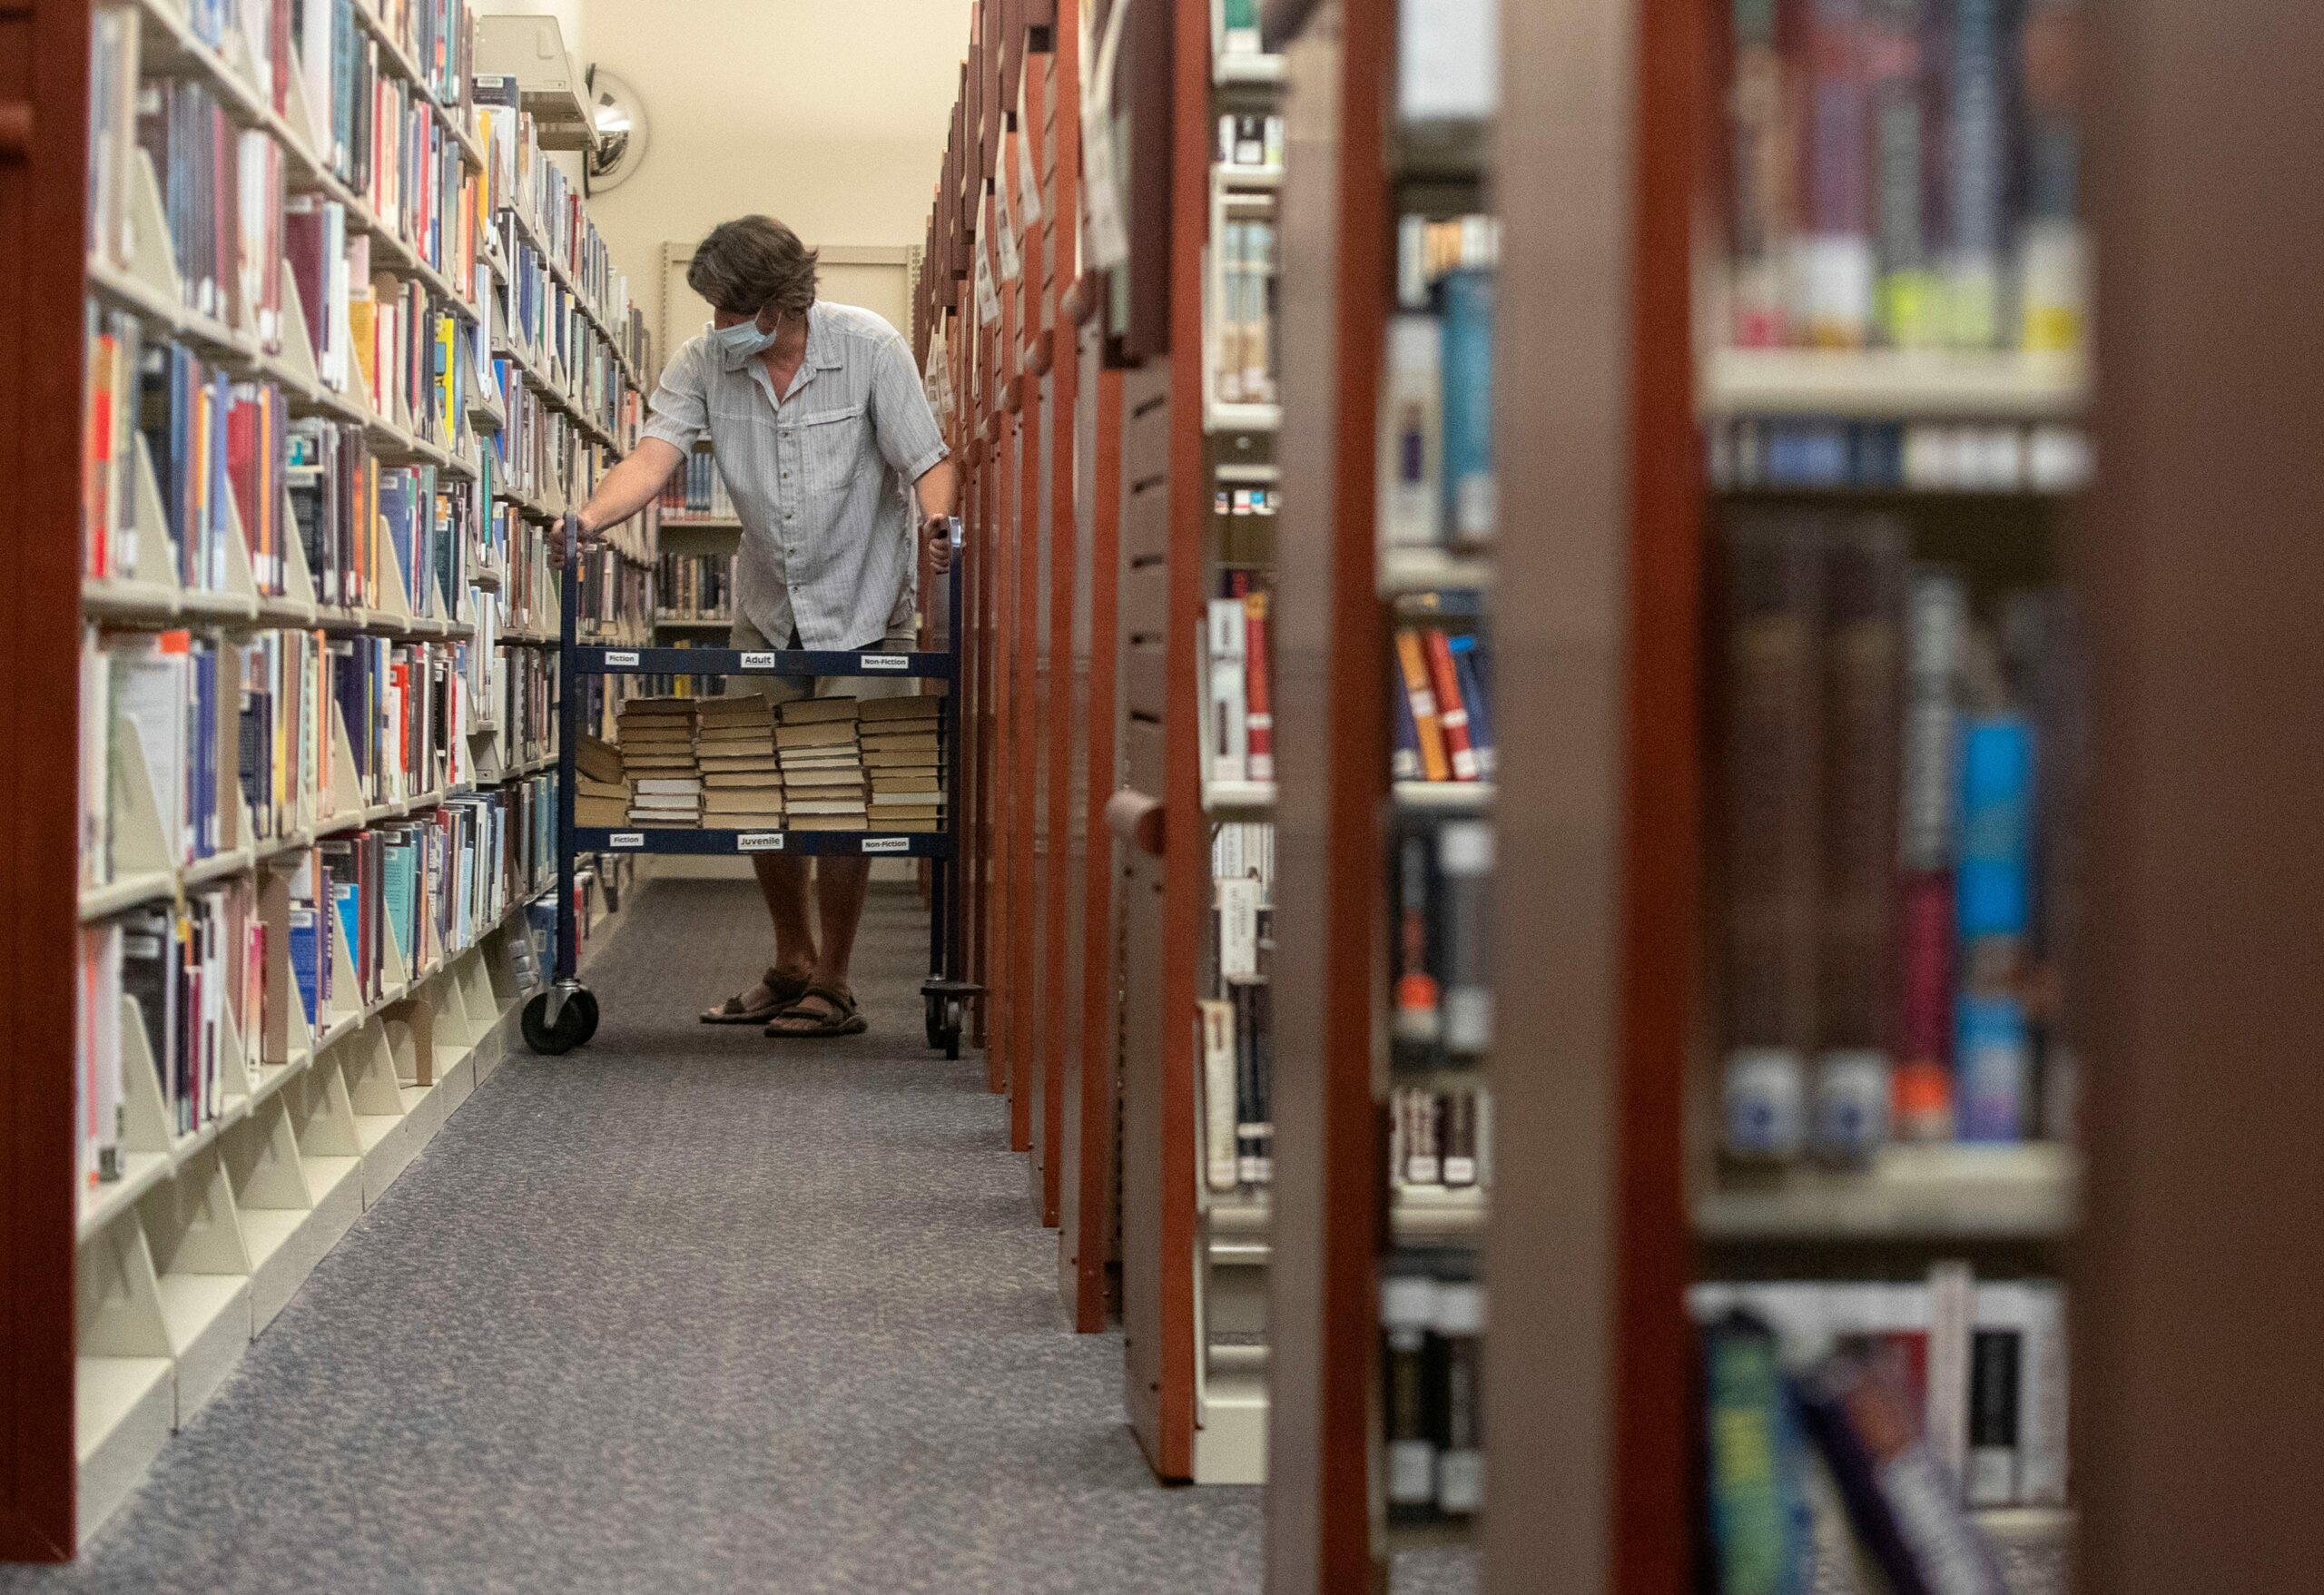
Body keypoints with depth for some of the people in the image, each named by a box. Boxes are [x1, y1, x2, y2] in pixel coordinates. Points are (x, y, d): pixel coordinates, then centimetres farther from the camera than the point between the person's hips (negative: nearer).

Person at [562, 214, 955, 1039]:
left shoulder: (869, 348, -15)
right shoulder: (702, 362, -8)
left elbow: (927, 460, -15)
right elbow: (654, 455, -21)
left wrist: (937, 518, -37)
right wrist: (588, 519, -40)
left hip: (861, 607, -4)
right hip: (767, 607, 4)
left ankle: (833, 982, 6)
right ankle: (792, 964, 25)